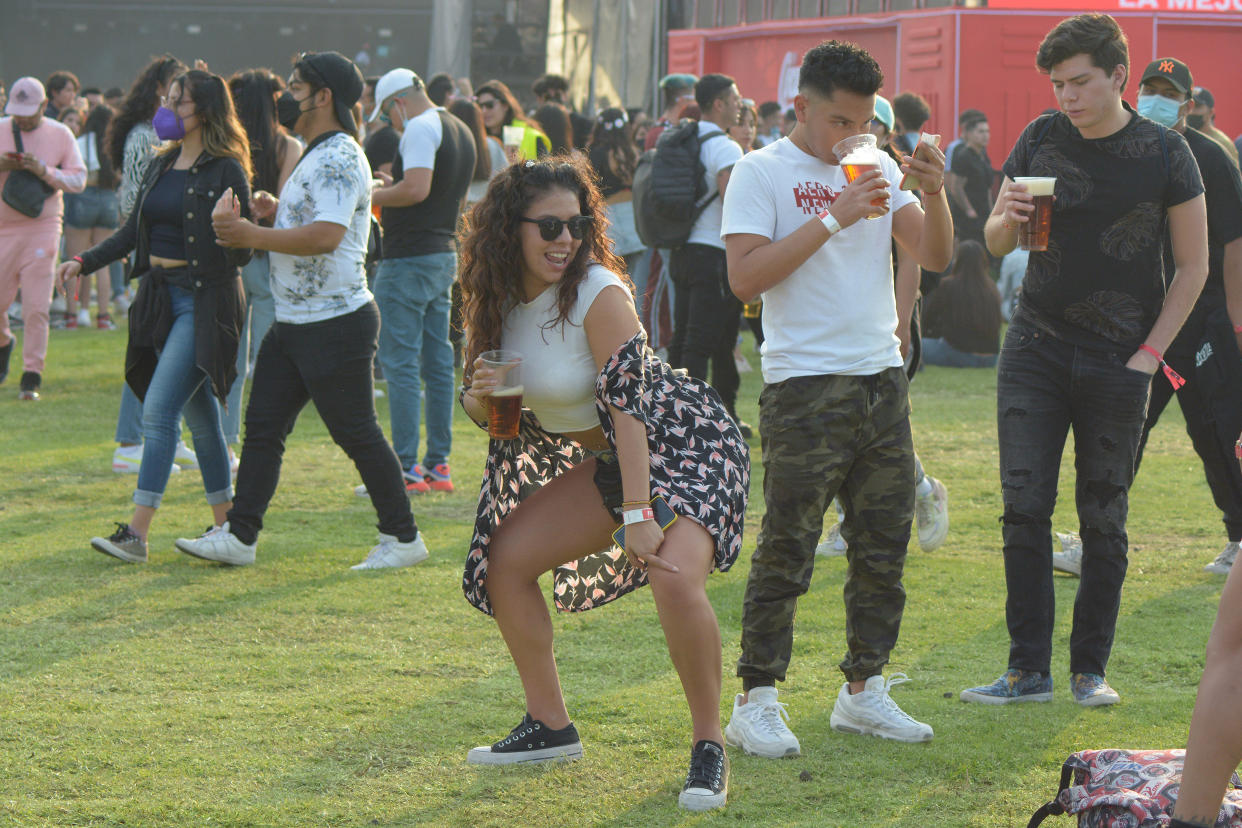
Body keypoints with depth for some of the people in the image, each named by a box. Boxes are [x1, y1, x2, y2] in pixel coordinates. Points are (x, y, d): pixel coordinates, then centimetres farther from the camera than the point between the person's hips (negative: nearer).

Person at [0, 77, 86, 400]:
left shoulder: (60, 135, 4)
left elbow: (78, 179, 1)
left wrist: (46, 172, -16)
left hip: (42, 227, -2)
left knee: (36, 307, -8)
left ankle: (31, 377, -3)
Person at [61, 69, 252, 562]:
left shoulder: (227, 170, -10)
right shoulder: (160, 166, 13)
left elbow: (242, 251, -12)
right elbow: (135, 231, 20)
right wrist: (85, 262, 10)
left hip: (205, 302, -7)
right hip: (160, 297, 8)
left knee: (159, 411, -14)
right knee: (200, 418, 12)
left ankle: (137, 534, -15)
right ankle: (226, 526, 21)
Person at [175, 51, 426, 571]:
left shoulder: (339, 158, -18)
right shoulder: (317, 156, 17)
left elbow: (326, 235, -29)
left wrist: (253, 236, -24)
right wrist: (278, 212, 10)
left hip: (336, 326, -10)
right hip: (294, 323, 10)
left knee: (356, 433, -2)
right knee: (263, 425, 7)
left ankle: (403, 538, 8)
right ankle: (238, 534, 9)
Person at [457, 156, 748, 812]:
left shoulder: (599, 295, -23)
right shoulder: (498, 300, -2)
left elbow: (628, 405, -29)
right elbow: (481, 411, 8)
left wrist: (638, 515, -34)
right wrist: (479, 397, -17)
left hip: (689, 445, -8)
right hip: (609, 460, 8)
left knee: (674, 580, -31)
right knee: (504, 558, 5)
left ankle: (709, 747, -15)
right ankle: (550, 727, 17)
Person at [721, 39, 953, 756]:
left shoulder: (879, 169, 13)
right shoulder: (762, 172, -5)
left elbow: (936, 257, 7)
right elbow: (745, 278, -16)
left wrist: (935, 194, -12)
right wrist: (833, 218, -18)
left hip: (884, 380, 6)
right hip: (805, 388, -6)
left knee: (885, 547, 9)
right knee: (786, 553, -6)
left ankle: (864, 690, 19)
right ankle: (757, 702, 0)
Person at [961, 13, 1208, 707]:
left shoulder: (1164, 154, -4)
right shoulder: (1041, 140, 4)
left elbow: (1194, 265, 1)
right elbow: (997, 242, 11)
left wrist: (1149, 353, -6)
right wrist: (1009, 218, -13)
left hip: (1118, 363, -2)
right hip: (1036, 350, 2)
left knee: (1104, 520, 2)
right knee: (1025, 507, -4)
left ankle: (1091, 669, 11)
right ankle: (1029, 669, 0)